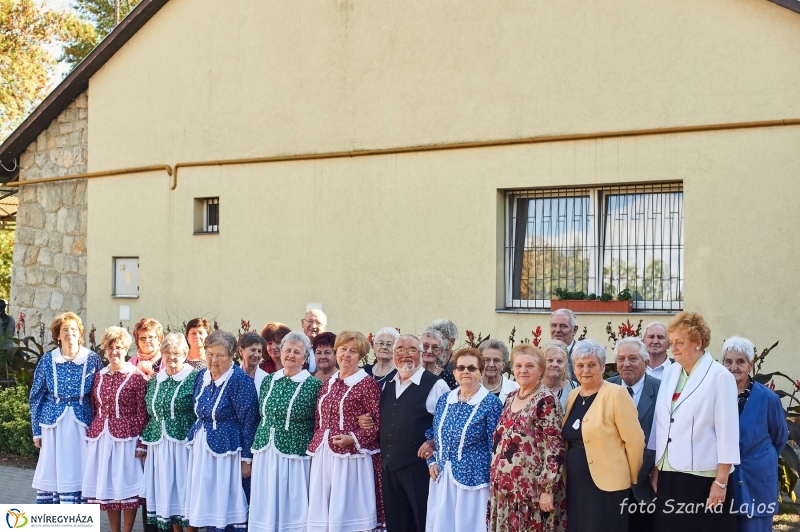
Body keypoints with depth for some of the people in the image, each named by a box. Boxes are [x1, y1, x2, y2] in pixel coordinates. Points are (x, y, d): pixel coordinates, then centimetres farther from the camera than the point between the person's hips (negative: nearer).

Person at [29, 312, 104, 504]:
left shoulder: (92, 359, 0)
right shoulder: (48, 360, 2)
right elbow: (36, 396, 7)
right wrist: (36, 430, 5)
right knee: (50, 473, 1)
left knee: (78, 473, 1)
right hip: (53, 423, 1)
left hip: (81, 424, 0)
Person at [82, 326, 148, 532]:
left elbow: (142, 414, -7)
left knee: (126, 485, 0)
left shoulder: (137, 376, -6)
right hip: (101, 437, 5)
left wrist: (141, 444, -11)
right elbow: (94, 410, 14)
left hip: (126, 437, -5)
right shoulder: (99, 376, 10)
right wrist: (92, 435, 10)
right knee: (106, 486, 9)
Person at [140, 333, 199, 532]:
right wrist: (144, 445, 13)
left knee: (184, 493, -3)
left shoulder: (195, 378, -4)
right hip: (159, 447, 5)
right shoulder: (155, 381, 13)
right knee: (166, 495, 7)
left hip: (184, 446, -5)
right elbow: (150, 415, 17)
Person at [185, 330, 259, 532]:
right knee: (207, 508, 11)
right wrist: (194, 443, 17)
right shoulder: (202, 376, 6)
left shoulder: (240, 380, -14)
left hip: (227, 452, -7)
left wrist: (246, 459, -13)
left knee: (229, 507, -1)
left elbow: (249, 422, -14)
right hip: (202, 451, 7)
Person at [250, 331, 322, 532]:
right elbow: (261, 417, 15)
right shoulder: (268, 381, 10)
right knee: (264, 509, 8)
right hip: (264, 455, 4)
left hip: (294, 458, -4)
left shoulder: (313, 385, -4)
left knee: (292, 508, 1)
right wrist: (254, 451, 12)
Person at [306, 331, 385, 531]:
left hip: (352, 457, -6)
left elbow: (379, 424, -8)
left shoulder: (367, 384, -5)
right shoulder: (328, 383, 14)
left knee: (348, 513, -4)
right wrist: (316, 444, 8)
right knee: (322, 513, 8)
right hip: (324, 456, 6)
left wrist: (353, 439, -18)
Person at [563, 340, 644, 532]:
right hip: (575, 486, 7)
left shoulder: (616, 394, -10)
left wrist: (633, 480, -3)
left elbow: (634, 440, -11)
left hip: (606, 486, -7)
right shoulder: (572, 396, 11)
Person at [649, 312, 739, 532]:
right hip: (669, 476, 6)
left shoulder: (720, 376, -8)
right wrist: (655, 469, 11)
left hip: (703, 478, -6)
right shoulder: (669, 373, 10)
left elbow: (727, 432, -10)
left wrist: (721, 481, -12)